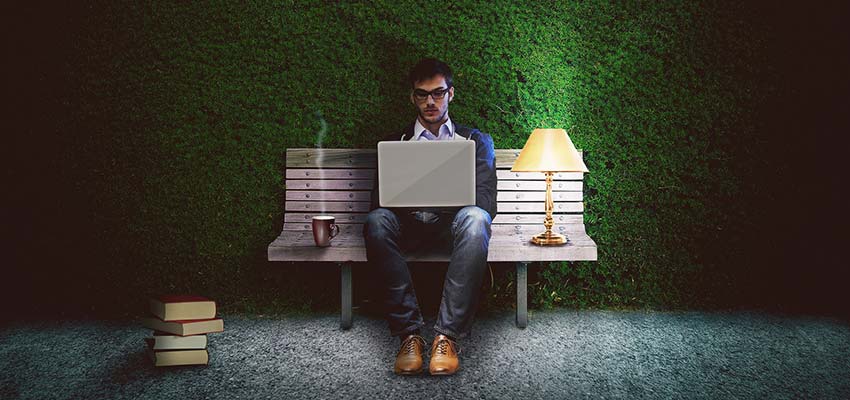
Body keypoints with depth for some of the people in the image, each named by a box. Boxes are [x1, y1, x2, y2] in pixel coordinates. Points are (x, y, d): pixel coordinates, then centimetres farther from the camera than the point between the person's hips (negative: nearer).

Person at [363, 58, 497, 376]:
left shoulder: (476, 141, 20)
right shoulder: (394, 143, 23)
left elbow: (485, 202, 5)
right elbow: (379, 199, 11)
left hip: (453, 224, -1)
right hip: (408, 226, 1)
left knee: (474, 218, -38)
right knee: (377, 220, -35)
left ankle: (447, 336, -37)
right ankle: (409, 334, -33)